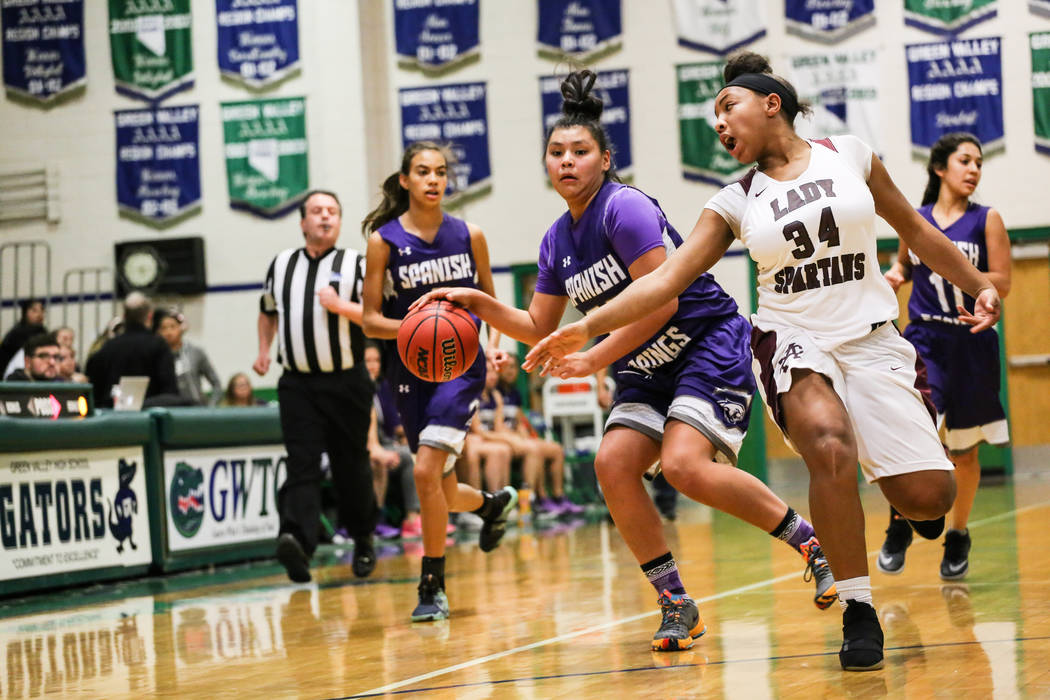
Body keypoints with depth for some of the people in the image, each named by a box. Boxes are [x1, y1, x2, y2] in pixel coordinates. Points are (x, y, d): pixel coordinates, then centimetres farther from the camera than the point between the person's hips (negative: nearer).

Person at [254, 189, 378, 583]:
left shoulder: (355, 263, 2)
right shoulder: (281, 264, 12)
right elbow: (268, 311, 29)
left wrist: (341, 306, -20)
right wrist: (263, 351, 15)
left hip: (347, 383, -1)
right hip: (297, 383, 1)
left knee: (351, 468, 8)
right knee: (301, 465, -13)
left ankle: (363, 542, 27)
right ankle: (297, 540, -29)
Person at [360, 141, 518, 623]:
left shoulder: (468, 235, 0)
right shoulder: (384, 240, -4)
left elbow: (490, 301, 15)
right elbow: (371, 320, -3)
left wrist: (494, 344, -2)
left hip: (461, 363, -1)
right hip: (412, 369, 2)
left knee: (427, 470, -19)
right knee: (444, 493, 8)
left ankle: (433, 587, -6)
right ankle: (492, 502, 45)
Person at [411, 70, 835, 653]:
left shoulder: (625, 208, -17)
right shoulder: (557, 241, 8)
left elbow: (661, 302, -22)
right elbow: (539, 328, 16)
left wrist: (594, 359, -18)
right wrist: (480, 304, 1)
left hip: (711, 343, -8)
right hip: (647, 369, 8)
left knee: (685, 465, -26)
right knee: (614, 464, -12)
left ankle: (814, 544, -9)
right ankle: (676, 605, -2)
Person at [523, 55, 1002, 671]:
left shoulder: (850, 156, 3)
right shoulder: (736, 204, 5)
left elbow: (915, 231, 14)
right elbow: (667, 279, 0)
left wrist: (979, 285, 11)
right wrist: (587, 328, -9)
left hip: (871, 337, 0)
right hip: (794, 340, 0)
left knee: (928, 497, -13)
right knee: (829, 443, -34)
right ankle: (858, 611, -21)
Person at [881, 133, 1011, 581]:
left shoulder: (986, 220, -1)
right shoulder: (915, 219, 4)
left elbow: (1003, 283, -5)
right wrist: (895, 275, -1)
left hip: (970, 345, 0)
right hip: (924, 339, 0)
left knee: (964, 451, 8)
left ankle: (958, 536, 27)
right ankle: (899, 527, -3)